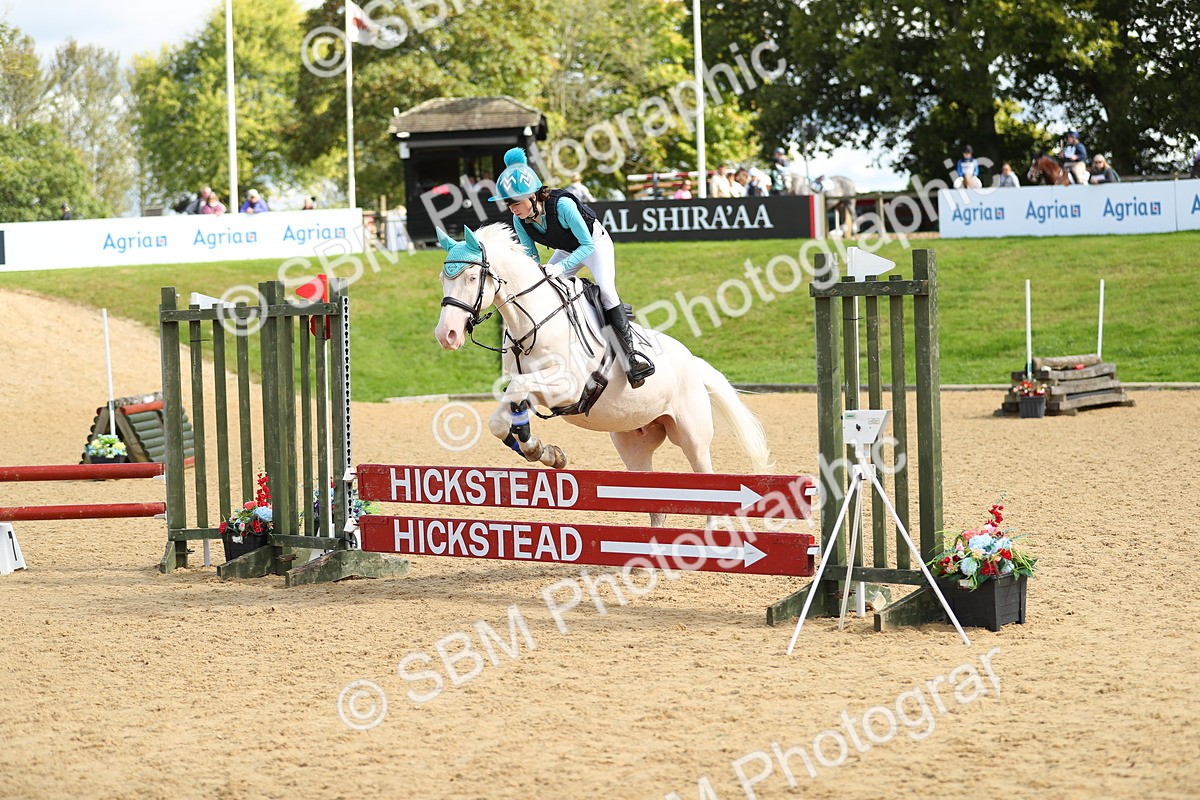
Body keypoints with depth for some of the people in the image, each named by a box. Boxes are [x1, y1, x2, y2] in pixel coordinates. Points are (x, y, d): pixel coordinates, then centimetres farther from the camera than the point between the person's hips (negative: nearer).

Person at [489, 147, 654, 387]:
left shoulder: (562, 205, -38)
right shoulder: (519, 220, -21)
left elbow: (587, 245, -33)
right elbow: (530, 255, -6)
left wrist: (560, 267, -43)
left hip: (595, 243, -7)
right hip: (567, 251, 7)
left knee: (606, 290, -25)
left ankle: (630, 354, -25)